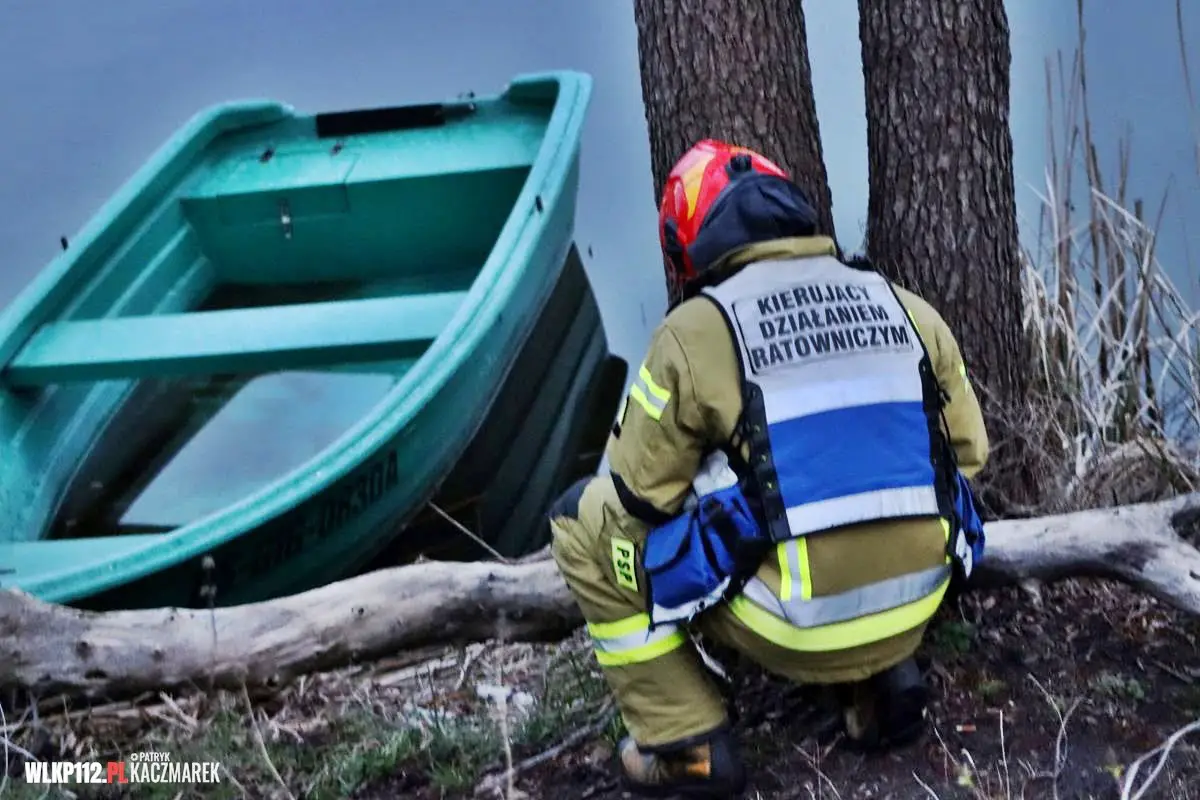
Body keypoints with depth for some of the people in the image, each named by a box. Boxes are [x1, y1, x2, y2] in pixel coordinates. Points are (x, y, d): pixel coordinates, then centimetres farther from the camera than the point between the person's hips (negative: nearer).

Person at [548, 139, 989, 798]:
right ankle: (880, 680, 19)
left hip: (794, 625, -5)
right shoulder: (906, 308, 6)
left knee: (584, 520, 13)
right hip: (915, 607, 6)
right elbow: (967, 453, 13)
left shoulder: (695, 330, -8)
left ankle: (688, 743, 10)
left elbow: (640, 498, -3)